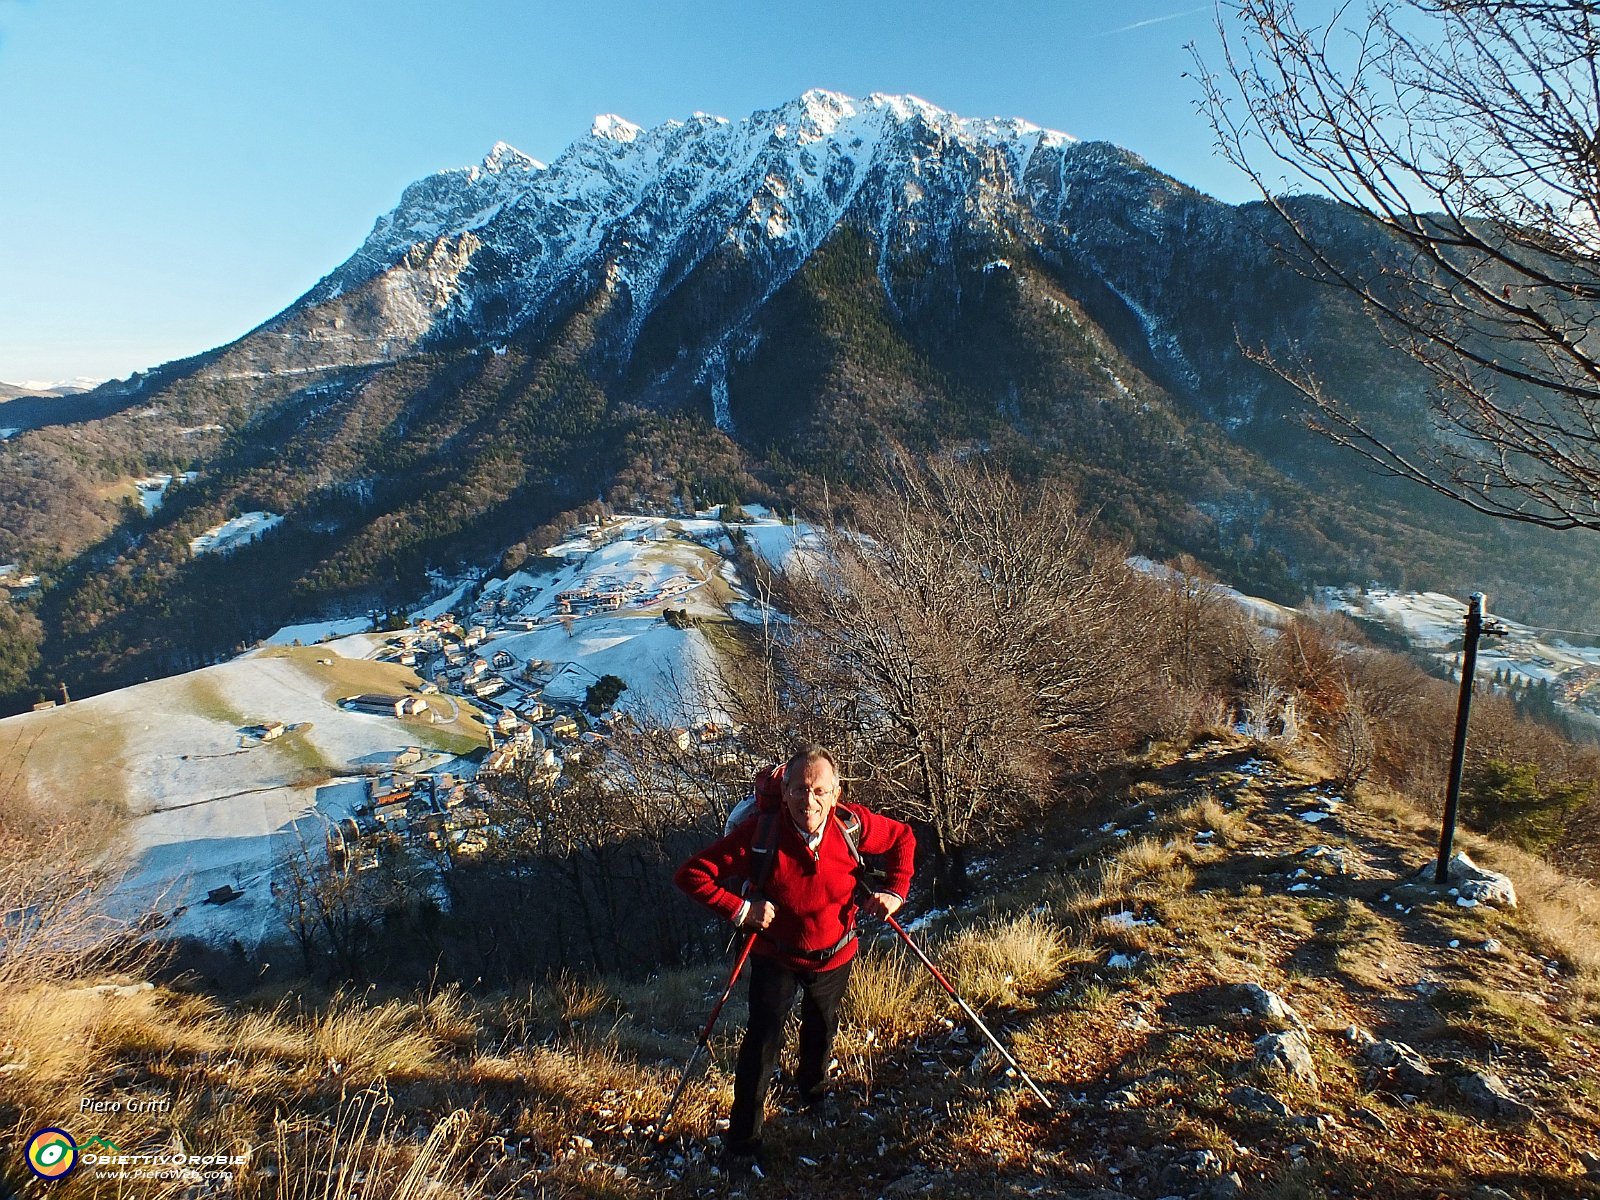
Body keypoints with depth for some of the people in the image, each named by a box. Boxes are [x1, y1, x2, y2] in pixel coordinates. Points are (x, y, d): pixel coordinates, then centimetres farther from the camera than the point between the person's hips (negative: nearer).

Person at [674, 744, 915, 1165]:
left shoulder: (853, 824, -26)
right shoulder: (760, 833, -33)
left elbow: (903, 838, -6)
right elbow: (692, 875, -30)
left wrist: (894, 891, -15)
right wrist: (740, 909, -32)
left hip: (835, 956, 3)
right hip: (776, 957, -3)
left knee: (821, 1030, 27)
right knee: (762, 1042, -6)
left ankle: (813, 1092, 58)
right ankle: (743, 1139, 19)